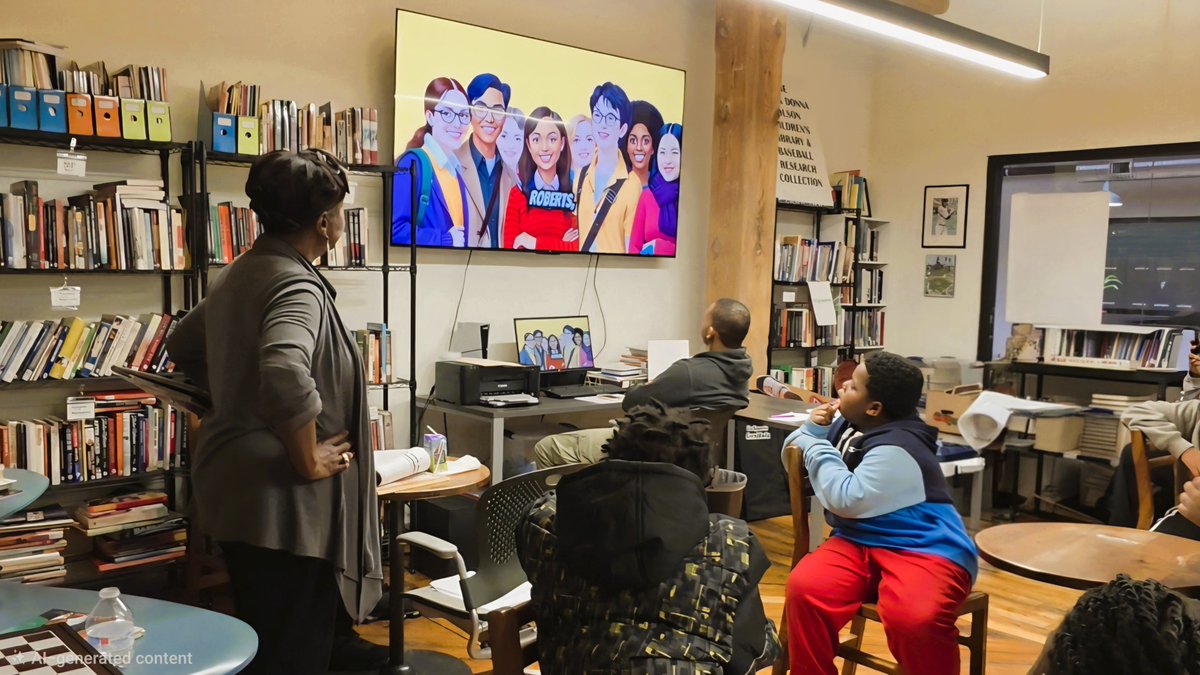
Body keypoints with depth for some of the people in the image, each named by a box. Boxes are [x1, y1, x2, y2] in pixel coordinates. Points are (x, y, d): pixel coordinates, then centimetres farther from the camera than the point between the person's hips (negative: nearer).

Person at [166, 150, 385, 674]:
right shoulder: (296, 285, -20)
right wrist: (309, 463, -25)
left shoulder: (239, 273, 10)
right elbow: (287, 375, -39)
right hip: (281, 497, -10)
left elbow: (183, 346, 25)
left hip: (237, 482, 10)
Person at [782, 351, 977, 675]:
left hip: (921, 549, -7)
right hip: (860, 542, 7)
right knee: (804, 588, -25)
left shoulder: (896, 449, -17)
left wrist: (817, 446, -13)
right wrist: (812, 429, -1)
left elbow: (847, 500, -25)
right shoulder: (846, 422, 10)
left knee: (913, 619, -38)